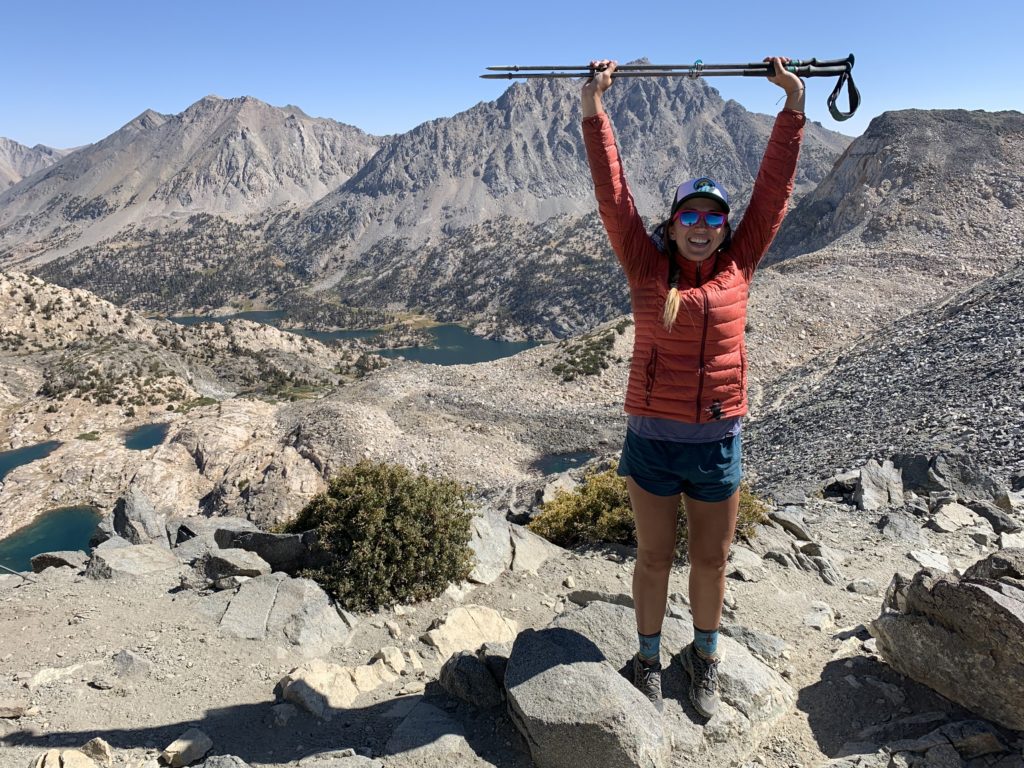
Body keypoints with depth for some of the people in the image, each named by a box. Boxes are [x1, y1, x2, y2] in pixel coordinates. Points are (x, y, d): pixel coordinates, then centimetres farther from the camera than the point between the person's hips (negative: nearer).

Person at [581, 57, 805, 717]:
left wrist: (794, 102, 4)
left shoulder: (738, 266, 1)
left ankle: (704, 656, 41)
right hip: (652, 441, -1)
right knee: (654, 559, 14)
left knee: (712, 564, 16)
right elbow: (613, 191, -6)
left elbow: (775, 186, 2)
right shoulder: (648, 266, -4)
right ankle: (650, 659, 37)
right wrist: (594, 107, -8)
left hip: (718, 445, 2)